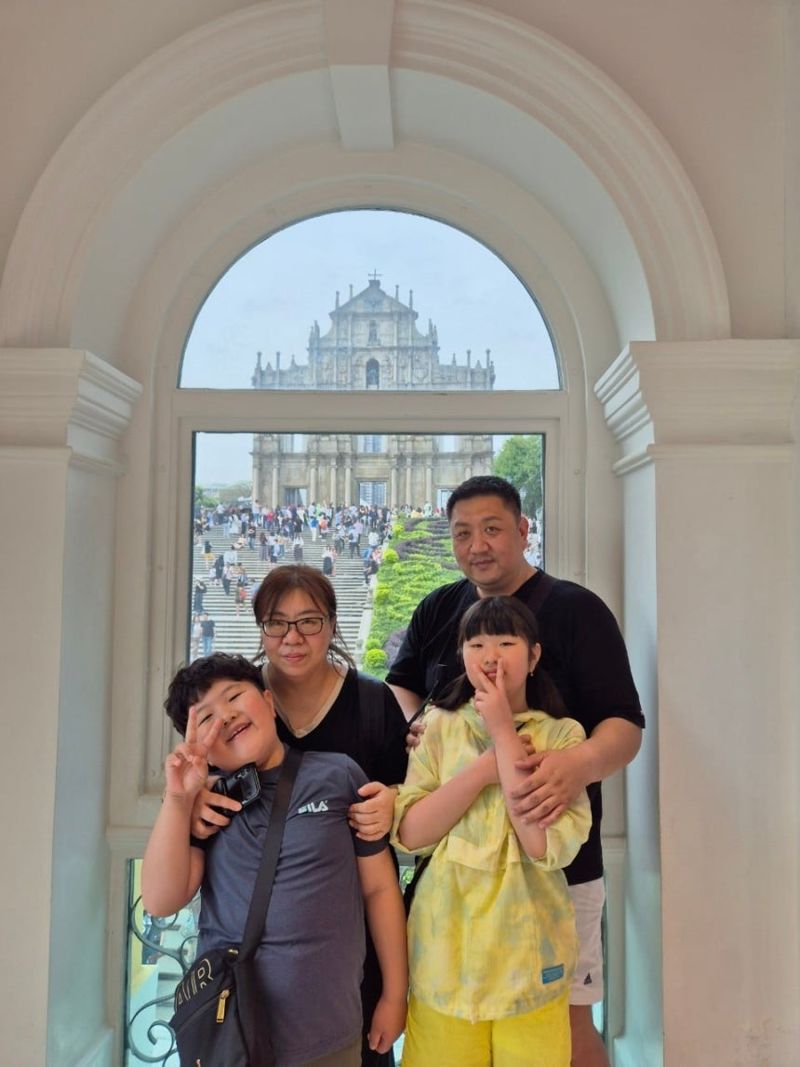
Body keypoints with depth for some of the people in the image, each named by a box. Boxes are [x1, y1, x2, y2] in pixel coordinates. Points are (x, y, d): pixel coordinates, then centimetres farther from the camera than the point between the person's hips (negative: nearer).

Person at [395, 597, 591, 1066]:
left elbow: (548, 846, -18)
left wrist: (503, 732, -16)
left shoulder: (561, 735, -5)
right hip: (445, 955, 1)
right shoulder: (439, 726, 0)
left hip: (528, 956, -1)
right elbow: (410, 832, -8)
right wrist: (488, 765, -17)